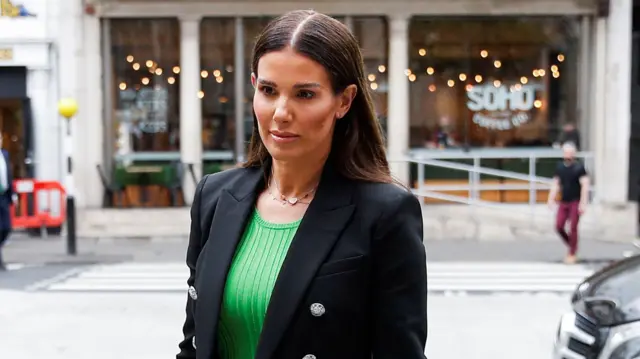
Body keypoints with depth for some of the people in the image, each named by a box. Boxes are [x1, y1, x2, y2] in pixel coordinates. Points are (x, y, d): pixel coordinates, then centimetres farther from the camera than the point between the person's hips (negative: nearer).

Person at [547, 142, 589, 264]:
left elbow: (585, 185, -13)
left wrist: (583, 203, -18)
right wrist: (551, 199, 7)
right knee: (559, 226, -1)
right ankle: (572, 246, 22)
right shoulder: (559, 166, 6)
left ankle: (572, 254, 9)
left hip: (575, 202, -5)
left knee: (573, 228, -3)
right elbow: (556, 184, 13)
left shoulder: (579, 167, -10)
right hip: (563, 202, 5)